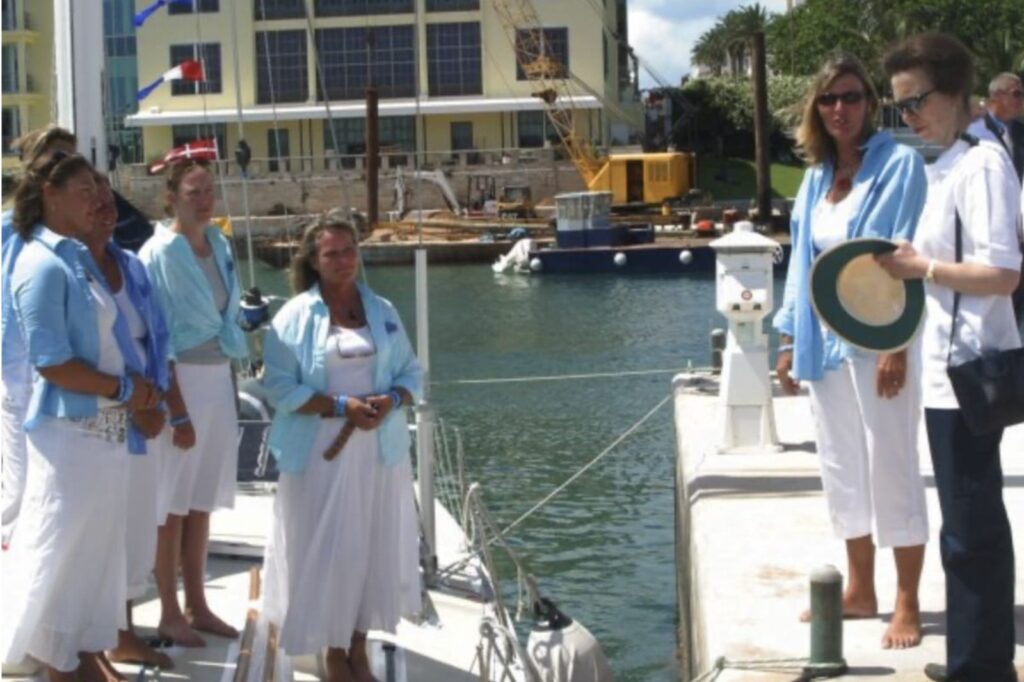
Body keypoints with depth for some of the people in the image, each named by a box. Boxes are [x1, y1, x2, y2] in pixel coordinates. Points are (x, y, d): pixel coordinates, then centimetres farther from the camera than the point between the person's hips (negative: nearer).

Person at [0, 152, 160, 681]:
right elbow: (52, 364, -21)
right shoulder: (44, 265, -17)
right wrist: (126, 390, -12)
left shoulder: (78, 257, 10)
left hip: (105, 425, 9)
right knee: (62, 549, 4)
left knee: (98, 544, 16)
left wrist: (137, 388, 1)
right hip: (70, 428, -9)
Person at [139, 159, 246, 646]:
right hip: (179, 381, -7)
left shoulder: (219, 245, 8)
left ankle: (196, 605, 24)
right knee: (172, 502, 2)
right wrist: (176, 411, -17)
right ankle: (169, 614, 13)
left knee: (202, 500, 14)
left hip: (218, 378, 7)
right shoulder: (159, 253, -14)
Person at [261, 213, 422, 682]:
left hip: (378, 453, 4)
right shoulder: (296, 315, -4)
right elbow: (280, 388, -10)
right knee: (325, 552, -1)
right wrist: (340, 406, -19)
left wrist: (392, 400, -12)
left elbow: (412, 374, 10)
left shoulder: (382, 311, 9)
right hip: (320, 456, -4)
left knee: (374, 549, 7)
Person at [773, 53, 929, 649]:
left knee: (891, 469, -2)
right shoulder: (818, 177, 12)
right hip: (826, 341, 7)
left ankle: (907, 604, 8)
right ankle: (860, 592, 25)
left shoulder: (899, 165, -8)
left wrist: (896, 345, -19)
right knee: (843, 469, 13)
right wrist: (790, 340, 12)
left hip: (879, 341, -7)